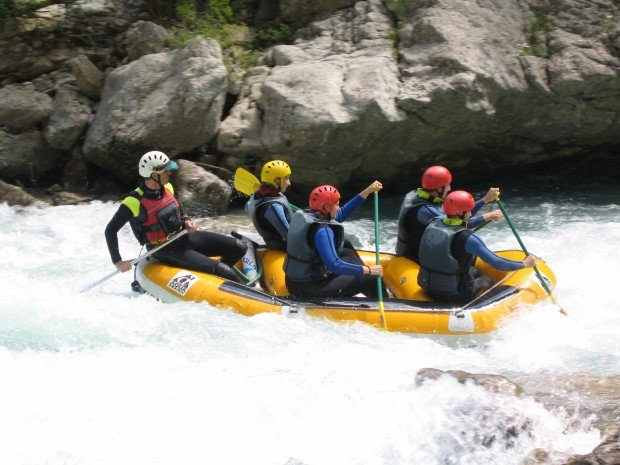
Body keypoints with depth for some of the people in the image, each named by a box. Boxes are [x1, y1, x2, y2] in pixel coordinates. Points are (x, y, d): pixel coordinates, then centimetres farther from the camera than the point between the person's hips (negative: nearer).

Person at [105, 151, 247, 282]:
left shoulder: (166, 188, 0)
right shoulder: (134, 203, -20)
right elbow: (110, 230, -12)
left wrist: (187, 222, -5)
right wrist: (117, 261, -16)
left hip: (185, 237, 7)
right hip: (167, 251, -7)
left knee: (240, 248, -4)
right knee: (222, 270, -22)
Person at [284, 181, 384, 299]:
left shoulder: (305, 216, 4)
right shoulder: (322, 231, -24)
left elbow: (341, 214, 15)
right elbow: (334, 265, -31)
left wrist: (368, 191, 13)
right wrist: (369, 270, -24)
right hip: (310, 289, -10)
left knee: (348, 253, 28)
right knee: (371, 280, -6)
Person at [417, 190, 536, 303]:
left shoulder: (434, 224, -3)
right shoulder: (468, 238, -23)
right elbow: (497, 264, -18)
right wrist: (524, 264, -2)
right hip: (455, 295, -6)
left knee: (475, 271, 30)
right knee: (487, 281, 24)